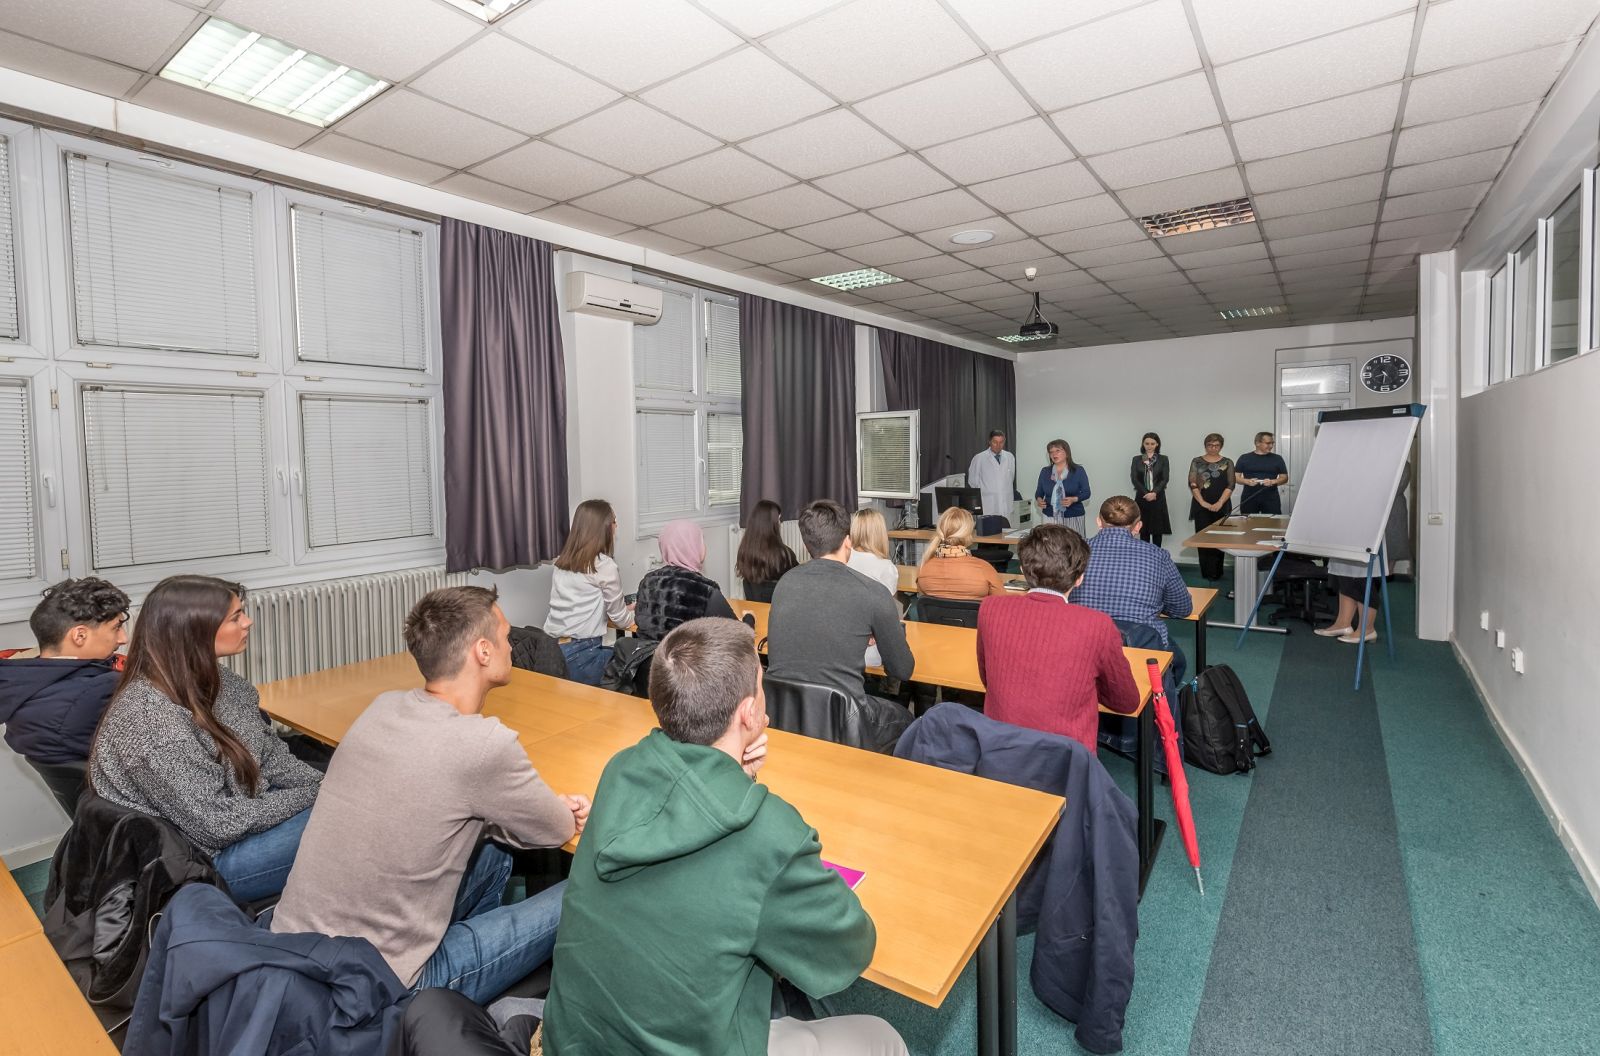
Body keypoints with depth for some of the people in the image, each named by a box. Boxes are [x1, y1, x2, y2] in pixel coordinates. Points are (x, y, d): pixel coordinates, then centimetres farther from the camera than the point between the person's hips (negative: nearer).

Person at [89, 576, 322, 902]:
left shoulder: (209, 678, -1)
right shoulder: (151, 717, -26)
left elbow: (270, 753, 6)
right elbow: (218, 824, -23)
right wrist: (310, 798, -16)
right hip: (209, 860, -8)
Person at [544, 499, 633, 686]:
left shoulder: (562, 562, 11)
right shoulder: (605, 566, -9)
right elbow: (621, 620, 2)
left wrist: (624, 608, 32)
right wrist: (635, 612, 24)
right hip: (579, 654, -7)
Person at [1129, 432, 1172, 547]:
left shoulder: (1163, 459, 5)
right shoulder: (1136, 459, 6)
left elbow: (1165, 479, -3)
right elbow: (1134, 478, -2)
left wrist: (1154, 493, -16)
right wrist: (1146, 493, -13)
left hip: (1158, 498, 0)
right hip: (1142, 498, 0)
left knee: (1157, 529, 2)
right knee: (1143, 529, 1)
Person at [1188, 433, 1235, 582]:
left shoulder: (1227, 463, 6)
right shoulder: (1197, 462, 6)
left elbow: (1230, 486, -1)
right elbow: (1192, 484, -2)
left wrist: (1219, 503, -13)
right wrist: (1203, 503, -12)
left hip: (1221, 507, 0)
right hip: (1201, 507, 0)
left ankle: (1216, 573, 9)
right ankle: (1208, 573, 2)